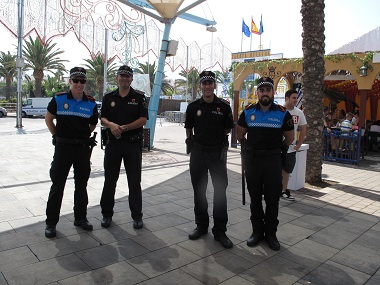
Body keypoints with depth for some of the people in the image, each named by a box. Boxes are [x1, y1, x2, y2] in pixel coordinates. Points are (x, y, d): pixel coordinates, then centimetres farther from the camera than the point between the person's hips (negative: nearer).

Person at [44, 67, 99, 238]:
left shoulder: (91, 104, 3)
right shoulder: (59, 99, -1)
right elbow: (48, 119, 10)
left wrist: (84, 137, 10)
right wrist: (57, 137, 6)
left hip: (83, 147, 2)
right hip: (63, 147, -2)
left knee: (81, 184, 11)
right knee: (57, 185, 2)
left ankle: (80, 218, 26)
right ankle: (51, 222, 14)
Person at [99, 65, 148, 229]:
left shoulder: (139, 97, 2)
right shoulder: (109, 97, 11)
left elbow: (143, 120, -5)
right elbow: (102, 119, 7)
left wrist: (125, 127, -16)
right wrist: (111, 125, -15)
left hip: (133, 143, -2)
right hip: (113, 143, 3)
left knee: (134, 181, 4)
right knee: (109, 180, 9)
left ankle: (137, 215, 15)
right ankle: (107, 214, 23)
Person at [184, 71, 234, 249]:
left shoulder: (224, 107, 0)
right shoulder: (193, 107, 4)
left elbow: (228, 129, 9)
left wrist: (216, 136, 2)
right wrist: (192, 142, 9)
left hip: (218, 152, -1)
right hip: (198, 151, 2)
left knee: (220, 191, 0)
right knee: (199, 190, 10)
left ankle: (220, 231, 12)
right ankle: (201, 226, 26)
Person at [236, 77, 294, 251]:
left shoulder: (283, 113, -1)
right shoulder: (248, 112, 3)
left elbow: (290, 137, 10)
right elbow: (239, 134, 15)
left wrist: (278, 149, 9)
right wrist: (248, 148, 10)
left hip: (273, 160, -1)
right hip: (252, 159, 2)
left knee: (272, 199, 5)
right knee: (255, 198, 10)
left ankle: (271, 233, 19)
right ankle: (257, 231, 24)